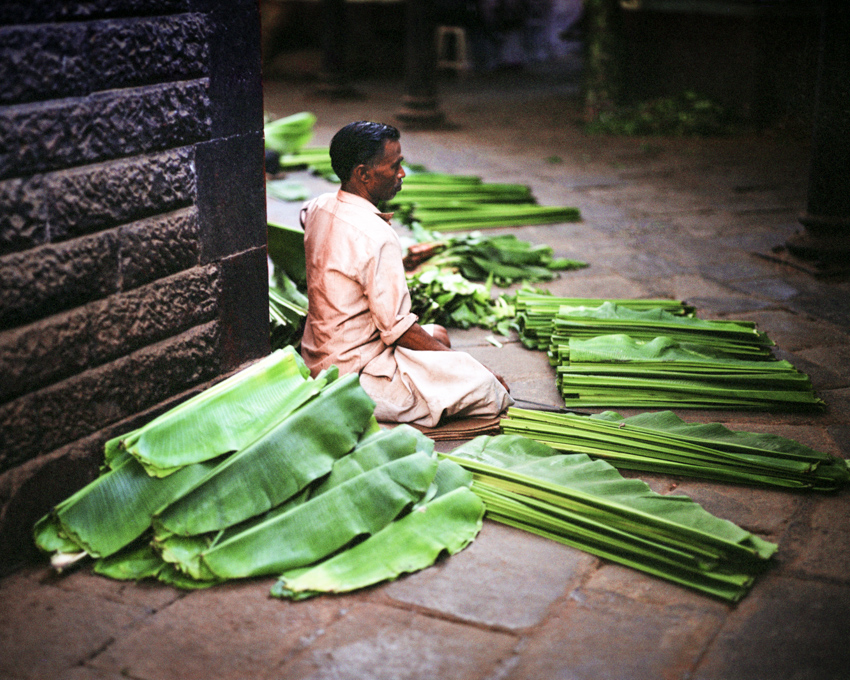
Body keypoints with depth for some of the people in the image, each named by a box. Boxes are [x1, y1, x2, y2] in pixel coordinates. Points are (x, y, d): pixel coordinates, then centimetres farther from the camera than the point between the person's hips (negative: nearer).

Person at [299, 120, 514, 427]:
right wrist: (454, 358, -12)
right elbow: (397, 328, -23)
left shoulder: (319, 207, 2)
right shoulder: (377, 238, -26)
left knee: (438, 334, 27)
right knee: (486, 386, -13)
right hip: (359, 376, -10)